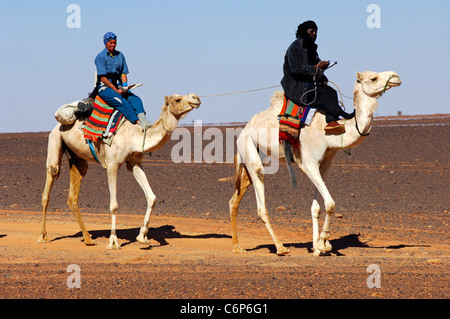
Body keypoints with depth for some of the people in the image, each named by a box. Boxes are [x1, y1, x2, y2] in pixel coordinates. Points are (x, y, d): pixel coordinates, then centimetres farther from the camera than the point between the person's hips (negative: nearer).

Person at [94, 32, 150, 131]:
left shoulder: (120, 55, 16)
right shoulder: (100, 57, -3)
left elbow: (123, 73, 17)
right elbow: (103, 78, -10)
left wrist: (124, 87, -3)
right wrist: (116, 90, -14)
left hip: (118, 86, 6)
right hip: (104, 87, -6)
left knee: (135, 99, -19)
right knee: (122, 102, -29)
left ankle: (143, 120, -38)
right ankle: (138, 123, -37)